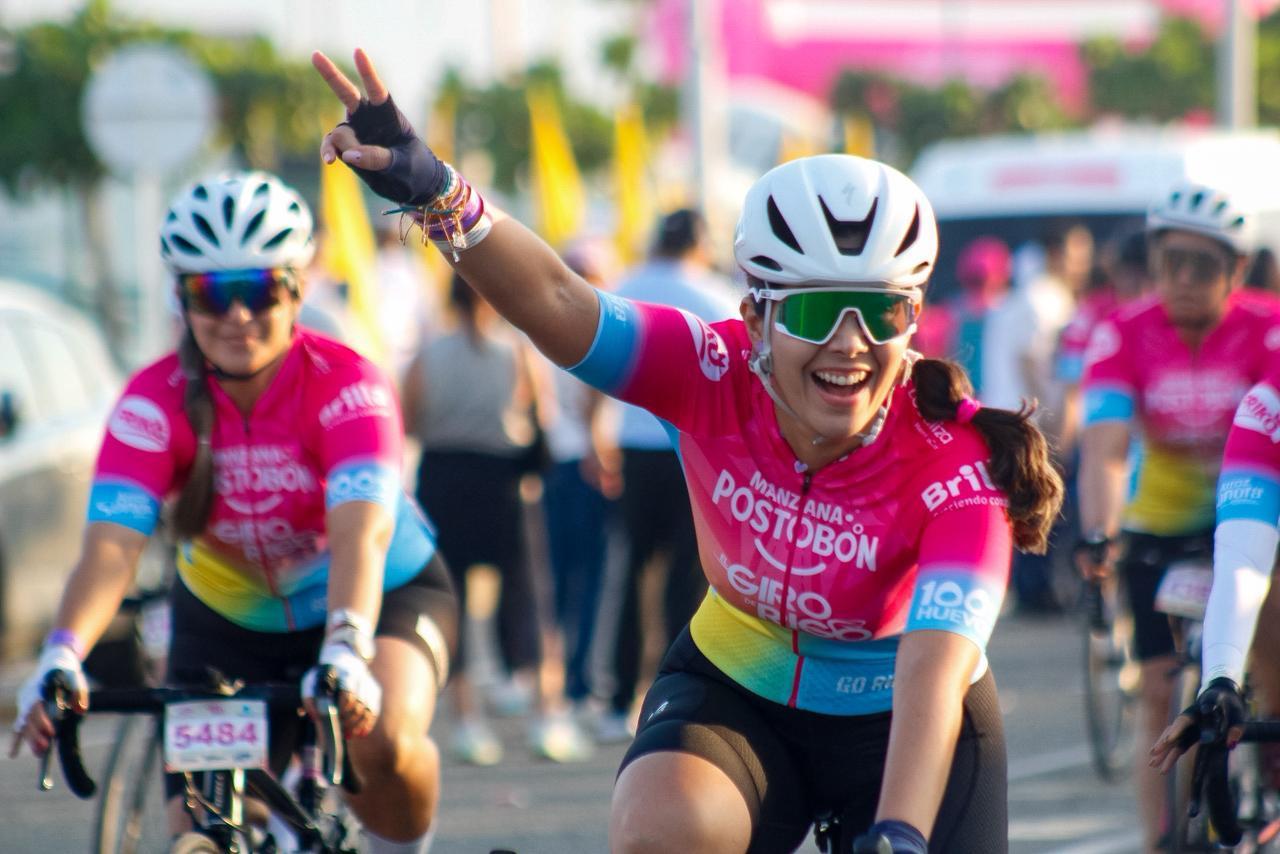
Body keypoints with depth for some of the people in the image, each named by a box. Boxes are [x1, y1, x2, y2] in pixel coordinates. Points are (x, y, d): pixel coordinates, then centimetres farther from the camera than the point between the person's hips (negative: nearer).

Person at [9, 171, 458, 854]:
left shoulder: (345, 385, -26)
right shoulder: (154, 402, -21)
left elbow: (362, 533, -40)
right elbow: (110, 546, -32)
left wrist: (345, 654, -58)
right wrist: (59, 660, -51)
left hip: (384, 593, -2)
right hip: (228, 623, 3)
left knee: (382, 740, -33)